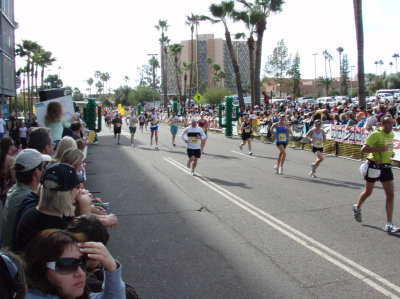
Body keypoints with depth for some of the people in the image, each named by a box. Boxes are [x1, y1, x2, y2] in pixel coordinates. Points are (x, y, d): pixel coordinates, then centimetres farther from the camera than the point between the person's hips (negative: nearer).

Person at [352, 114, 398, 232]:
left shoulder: (391, 134, 9)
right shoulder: (376, 134, -15)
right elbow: (363, 149, -22)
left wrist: (390, 152, 8)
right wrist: (381, 149, -28)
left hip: (386, 167, 6)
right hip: (374, 166, -6)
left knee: (390, 195, -3)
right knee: (367, 192, 11)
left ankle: (389, 225, -1)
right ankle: (357, 208, 42)